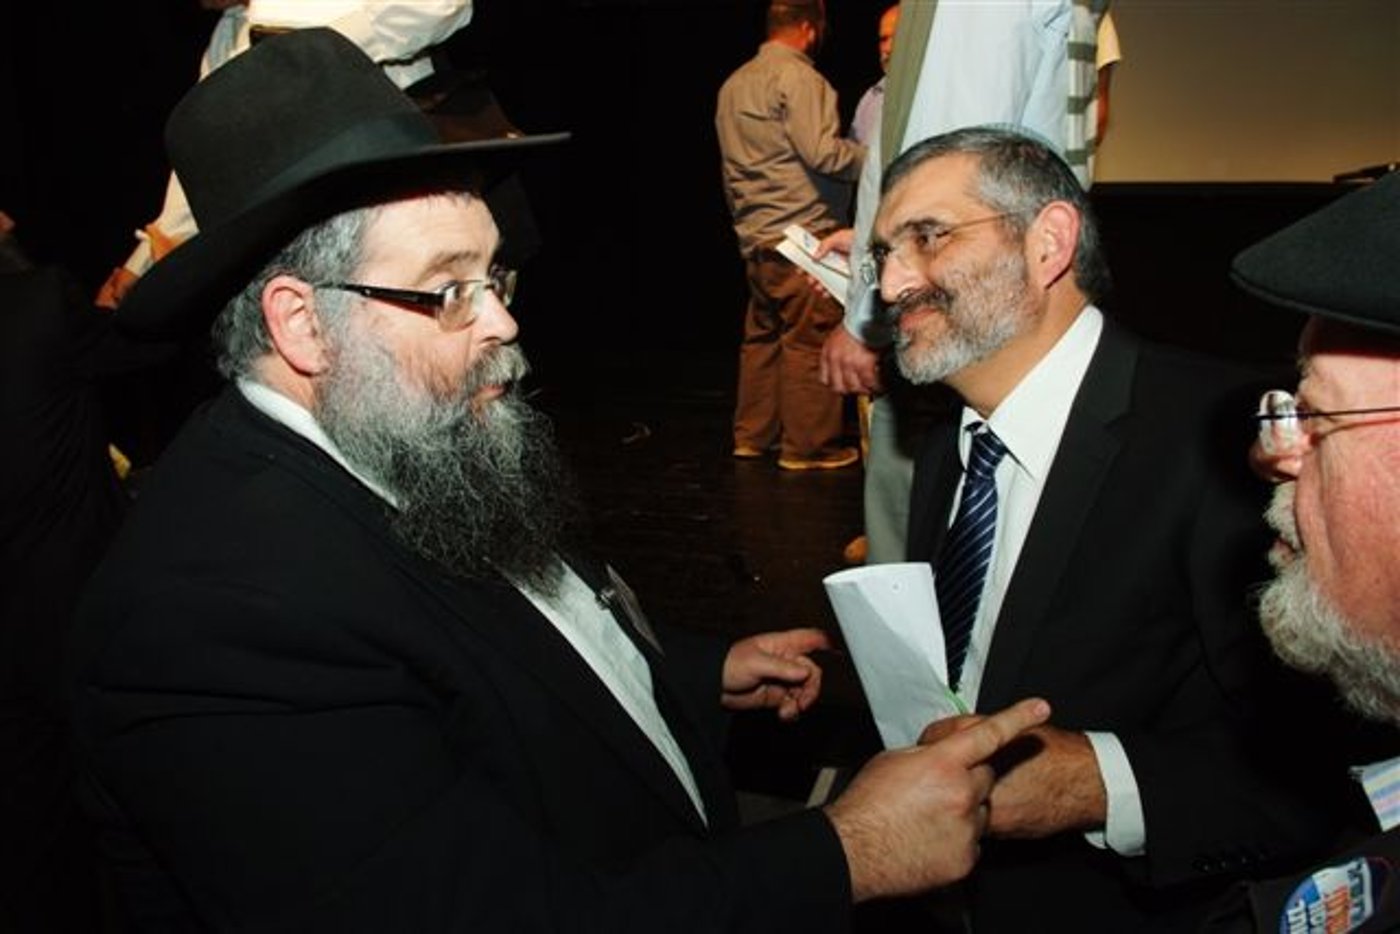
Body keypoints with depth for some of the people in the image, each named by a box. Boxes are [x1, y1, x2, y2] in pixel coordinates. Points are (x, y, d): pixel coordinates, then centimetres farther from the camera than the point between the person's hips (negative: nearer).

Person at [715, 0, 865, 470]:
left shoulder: (735, 83, 16)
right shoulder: (798, 77, -11)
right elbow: (823, 153, -19)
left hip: (754, 235, 9)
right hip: (801, 232, -9)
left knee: (762, 336, 15)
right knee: (810, 341, -3)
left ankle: (752, 436, 21)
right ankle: (807, 446, 1)